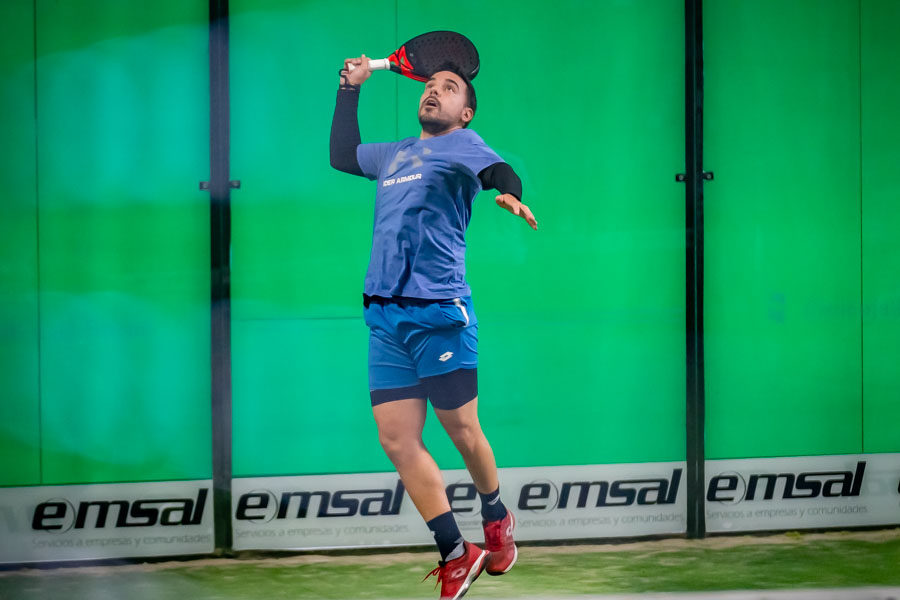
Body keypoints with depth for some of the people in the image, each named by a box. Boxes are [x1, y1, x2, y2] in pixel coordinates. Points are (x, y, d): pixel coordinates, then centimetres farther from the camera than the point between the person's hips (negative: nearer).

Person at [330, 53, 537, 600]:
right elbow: (342, 155, 41)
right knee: (398, 441, -1)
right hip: (385, 319, 6)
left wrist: (511, 195, -40)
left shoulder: (462, 144, 3)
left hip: (439, 313, -6)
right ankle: (456, 555, 5)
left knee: (462, 432, 1)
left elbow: (500, 171, -18)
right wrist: (350, 89, 36)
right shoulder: (394, 154, 22)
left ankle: (497, 520, 28)